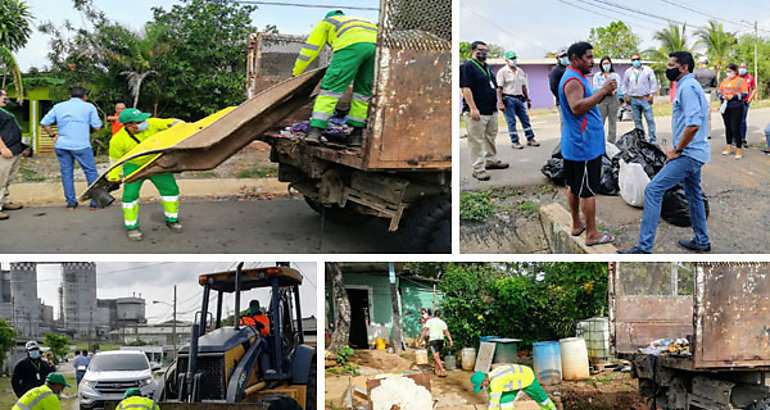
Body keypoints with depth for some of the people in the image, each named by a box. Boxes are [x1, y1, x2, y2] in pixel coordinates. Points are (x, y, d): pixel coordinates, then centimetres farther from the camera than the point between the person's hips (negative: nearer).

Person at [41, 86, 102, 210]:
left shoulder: (58, 107, 11)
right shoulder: (89, 107, 3)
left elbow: (44, 123, 8)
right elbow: (97, 127, 2)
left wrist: (53, 135, 18)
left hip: (62, 145, 3)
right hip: (81, 146, -3)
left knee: (66, 173, 11)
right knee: (91, 172, 6)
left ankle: (70, 202, 12)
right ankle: (96, 202, 6)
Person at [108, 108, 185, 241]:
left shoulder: (151, 124, -19)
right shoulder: (118, 140, -21)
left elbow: (171, 123, -13)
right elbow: (115, 160, -8)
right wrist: (113, 176, -14)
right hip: (134, 167, -2)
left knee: (170, 189, 0)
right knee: (130, 194, -17)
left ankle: (172, 220, 21)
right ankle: (131, 226, 2)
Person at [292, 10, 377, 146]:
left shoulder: (326, 22, 33)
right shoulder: (360, 20, 46)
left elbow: (310, 48, 29)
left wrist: (295, 73, 35)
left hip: (352, 45, -4)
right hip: (376, 45, 5)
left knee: (331, 87, -4)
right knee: (363, 91, 16)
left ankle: (315, 130, -14)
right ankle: (357, 133, 16)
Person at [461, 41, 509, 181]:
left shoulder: (488, 68, 18)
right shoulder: (467, 67, -10)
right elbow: (465, 88, -18)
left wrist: (497, 103, 20)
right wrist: (473, 108, -25)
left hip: (491, 110, 9)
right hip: (477, 112, -9)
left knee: (491, 137, 19)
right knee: (476, 141, -6)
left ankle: (490, 160, 34)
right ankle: (478, 169, -3)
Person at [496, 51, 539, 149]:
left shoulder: (520, 71, 13)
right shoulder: (502, 72, -6)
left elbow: (524, 86, 19)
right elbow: (499, 88, -10)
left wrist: (528, 99, 16)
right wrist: (500, 103, -17)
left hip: (519, 98, 6)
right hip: (508, 99, -6)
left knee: (525, 119, 6)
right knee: (511, 121, -3)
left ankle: (530, 139, 13)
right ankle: (514, 142, 2)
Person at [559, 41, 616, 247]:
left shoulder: (577, 78, 17)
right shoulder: (572, 80, -18)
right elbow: (577, 108, -31)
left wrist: (604, 93, 9)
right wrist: (603, 91, -29)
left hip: (575, 144, 11)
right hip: (584, 145, -11)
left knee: (574, 185, 17)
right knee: (588, 190, -5)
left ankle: (577, 224, 29)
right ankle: (592, 234, 0)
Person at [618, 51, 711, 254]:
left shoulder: (687, 87, -17)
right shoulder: (690, 86, 17)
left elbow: (693, 125, -27)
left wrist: (677, 151, -18)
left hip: (688, 154, -11)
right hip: (694, 153, 11)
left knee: (653, 190, -13)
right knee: (693, 195, 22)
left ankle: (644, 247, -15)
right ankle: (701, 241, 35)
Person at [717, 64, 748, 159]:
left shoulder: (741, 81, -1)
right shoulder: (724, 81, 16)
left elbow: (745, 94, -7)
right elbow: (718, 92, 15)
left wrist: (733, 96, -18)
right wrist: (722, 96, -7)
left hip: (736, 107, -6)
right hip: (725, 107, 6)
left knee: (736, 129, -9)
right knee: (728, 127, 12)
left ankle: (739, 150, -3)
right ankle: (729, 147, 23)